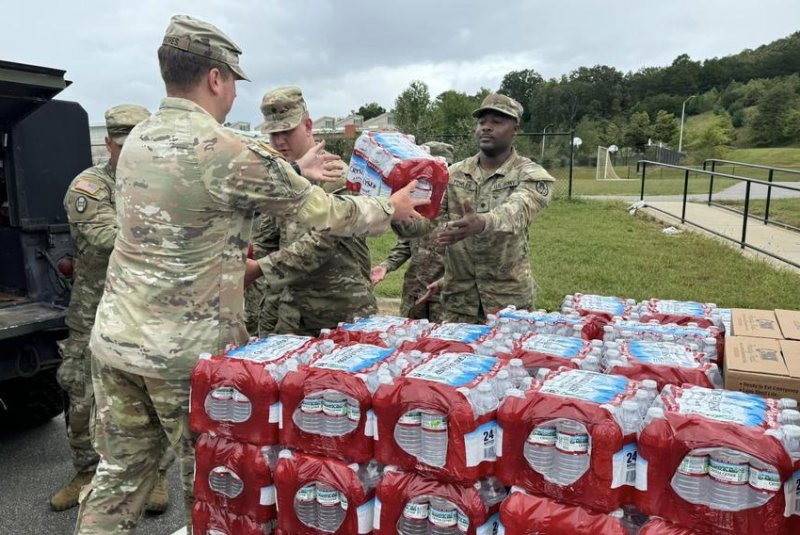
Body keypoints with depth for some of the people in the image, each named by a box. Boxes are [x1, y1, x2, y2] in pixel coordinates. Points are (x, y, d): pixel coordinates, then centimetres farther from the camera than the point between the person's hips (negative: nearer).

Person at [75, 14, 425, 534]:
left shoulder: (139, 139, 7)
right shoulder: (230, 151, -17)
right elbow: (324, 213, -8)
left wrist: (294, 172, 25)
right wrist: (390, 208, 9)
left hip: (116, 338, 7)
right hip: (187, 349, -7)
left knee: (120, 472, 18)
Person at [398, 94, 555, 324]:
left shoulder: (532, 176, -7)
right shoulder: (454, 174, 5)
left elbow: (516, 213, -28)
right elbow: (425, 213, -6)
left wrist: (481, 223, -49)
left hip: (507, 298, -3)